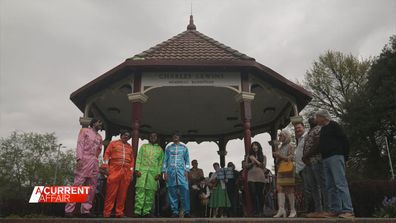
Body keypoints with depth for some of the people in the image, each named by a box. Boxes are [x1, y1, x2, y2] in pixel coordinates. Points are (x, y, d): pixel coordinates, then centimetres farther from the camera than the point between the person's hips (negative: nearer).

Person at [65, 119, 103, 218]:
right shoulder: (85, 130, 8)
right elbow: (80, 144, -3)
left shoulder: (99, 137, 25)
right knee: (77, 185, -11)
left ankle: (85, 210, 5)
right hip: (84, 160, -6)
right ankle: (69, 210, -9)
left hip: (95, 163, 6)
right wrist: (79, 158, -16)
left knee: (91, 188, 1)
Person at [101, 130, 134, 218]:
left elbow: (132, 160, 17)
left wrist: (131, 171, 10)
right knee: (111, 192, -4)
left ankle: (119, 212, 10)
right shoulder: (113, 143, 10)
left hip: (126, 172, 3)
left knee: (122, 193, 4)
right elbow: (107, 154, 3)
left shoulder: (130, 147, 18)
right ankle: (107, 212, 1)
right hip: (114, 170, -3)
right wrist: (106, 166, -6)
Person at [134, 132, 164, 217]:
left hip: (153, 173, 1)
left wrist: (159, 173, -1)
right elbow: (138, 158, 9)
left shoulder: (160, 149, 18)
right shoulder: (144, 146, 17)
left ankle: (146, 212, 3)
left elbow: (161, 162, 11)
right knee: (140, 190, -10)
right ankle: (138, 211, -8)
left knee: (150, 192, -2)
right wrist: (137, 169, -3)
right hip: (142, 171, -1)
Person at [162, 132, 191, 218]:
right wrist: (164, 171, 2)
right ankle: (175, 212, 5)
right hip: (170, 171, 1)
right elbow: (165, 160, 13)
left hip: (181, 170, -1)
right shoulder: (168, 148, 17)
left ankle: (186, 211, -11)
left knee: (184, 190, -13)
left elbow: (187, 160, 11)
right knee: (172, 191, 0)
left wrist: (186, 170, -2)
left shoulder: (184, 148, 16)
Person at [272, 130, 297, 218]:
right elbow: (277, 158, 16)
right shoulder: (280, 147, 20)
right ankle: (281, 209, -11)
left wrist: (280, 155, -14)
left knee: (289, 190, -4)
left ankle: (293, 210, 2)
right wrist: (276, 147, 7)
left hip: (288, 170, -6)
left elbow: (291, 158, -9)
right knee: (280, 189, -6)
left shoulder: (290, 147, 1)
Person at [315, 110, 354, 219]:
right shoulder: (323, 129, 23)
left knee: (340, 183, -12)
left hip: (335, 157, -9)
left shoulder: (333, 125, -1)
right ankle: (335, 210, 7)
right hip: (326, 159, 9)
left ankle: (348, 210, -13)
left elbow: (344, 140, -7)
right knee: (330, 186, 5)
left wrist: (344, 157, -9)